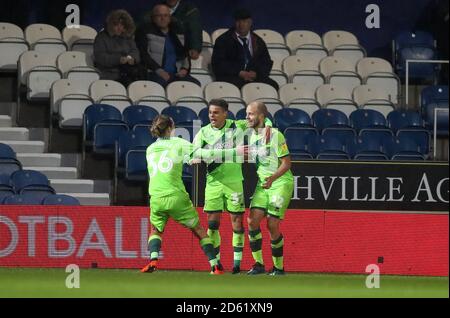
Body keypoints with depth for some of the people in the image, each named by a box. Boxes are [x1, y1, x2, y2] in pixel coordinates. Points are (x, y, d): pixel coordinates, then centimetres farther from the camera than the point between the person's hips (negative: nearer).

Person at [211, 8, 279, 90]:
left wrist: (257, 73, -9)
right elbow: (217, 64, 0)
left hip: (254, 77, 3)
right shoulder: (223, 40, 11)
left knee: (273, 85, -27)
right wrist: (239, 73, -14)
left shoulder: (258, 42, 21)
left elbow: (267, 63, 16)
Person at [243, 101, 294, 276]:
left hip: (281, 183, -7)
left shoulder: (275, 134, -14)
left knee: (273, 225, -8)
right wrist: (245, 154, 4)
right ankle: (258, 264, -2)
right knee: (252, 220, -9)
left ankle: (279, 267, 7)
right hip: (263, 183, 7)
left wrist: (272, 178, -29)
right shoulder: (252, 136, 8)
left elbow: (286, 163, -15)